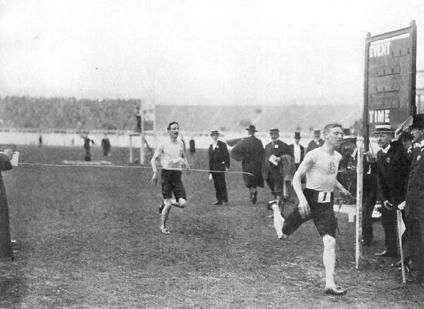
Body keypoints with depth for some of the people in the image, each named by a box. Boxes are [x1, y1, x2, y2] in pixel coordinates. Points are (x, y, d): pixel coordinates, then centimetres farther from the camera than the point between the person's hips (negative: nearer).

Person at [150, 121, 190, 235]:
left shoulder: (180, 144, 12)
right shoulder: (163, 144, -2)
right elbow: (153, 159, -1)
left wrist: (187, 165, 10)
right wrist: (155, 173, -14)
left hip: (177, 175, 4)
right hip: (167, 173, -4)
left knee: (183, 203, -8)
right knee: (168, 203, -7)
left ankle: (165, 203, 22)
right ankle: (163, 226, 13)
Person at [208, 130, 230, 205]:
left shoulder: (222, 145, -2)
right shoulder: (211, 146, 15)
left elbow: (227, 155, -4)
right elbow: (210, 158, 16)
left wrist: (227, 166, -11)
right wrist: (210, 169, 13)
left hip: (220, 167, -6)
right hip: (213, 167, 6)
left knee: (222, 183, -5)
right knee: (216, 184, 6)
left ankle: (225, 199, 2)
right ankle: (219, 200, 10)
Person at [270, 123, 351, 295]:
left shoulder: (337, 157, 11)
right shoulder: (314, 155, -12)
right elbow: (296, 178, -11)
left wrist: (341, 189, 18)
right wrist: (302, 199, -22)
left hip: (326, 203, 5)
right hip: (311, 198, -4)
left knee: (330, 242, -10)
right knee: (282, 235, 8)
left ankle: (330, 284, -8)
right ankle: (276, 209, 41)